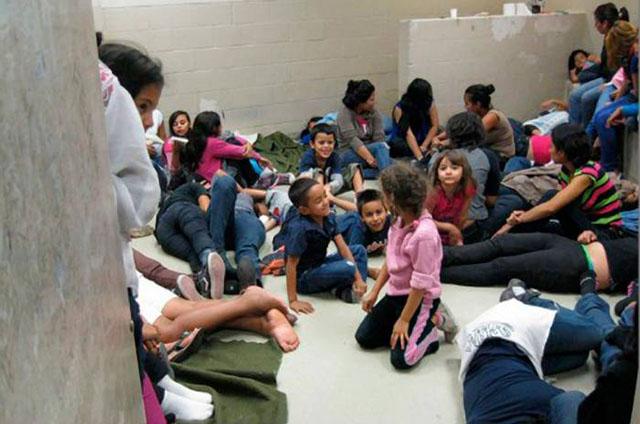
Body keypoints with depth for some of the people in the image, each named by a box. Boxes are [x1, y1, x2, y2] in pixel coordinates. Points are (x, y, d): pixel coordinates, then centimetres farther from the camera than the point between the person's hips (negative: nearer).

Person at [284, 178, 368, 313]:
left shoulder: (329, 217, -10)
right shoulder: (299, 228, -31)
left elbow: (342, 247, -6)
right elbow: (291, 264, -27)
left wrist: (358, 277, -11)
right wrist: (293, 301, -26)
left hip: (320, 265, 8)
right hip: (304, 277, -8)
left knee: (359, 250, 4)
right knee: (347, 268, -27)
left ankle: (349, 288, -10)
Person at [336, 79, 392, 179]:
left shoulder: (374, 114, 3)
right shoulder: (345, 114, -11)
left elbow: (379, 138, -7)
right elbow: (352, 140, -23)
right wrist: (370, 159, -33)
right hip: (348, 154, -5)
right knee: (380, 147, -32)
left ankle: (357, 173, -28)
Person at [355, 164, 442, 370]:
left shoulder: (424, 233, -32)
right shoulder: (401, 220, -5)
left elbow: (420, 284, -25)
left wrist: (404, 320, -17)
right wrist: (374, 292, 9)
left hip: (420, 299, -8)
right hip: (396, 293, 8)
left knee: (401, 358, -14)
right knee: (364, 337, 8)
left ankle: (429, 331, 11)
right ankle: (413, 326, 19)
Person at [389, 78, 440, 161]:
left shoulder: (430, 104, -7)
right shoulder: (399, 108, -19)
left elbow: (435, 126, -8)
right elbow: (408, 134, -28)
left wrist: (424, 146, -22)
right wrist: (420, 156, -39)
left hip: (421, 141, 4)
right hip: (402, 143, -4)